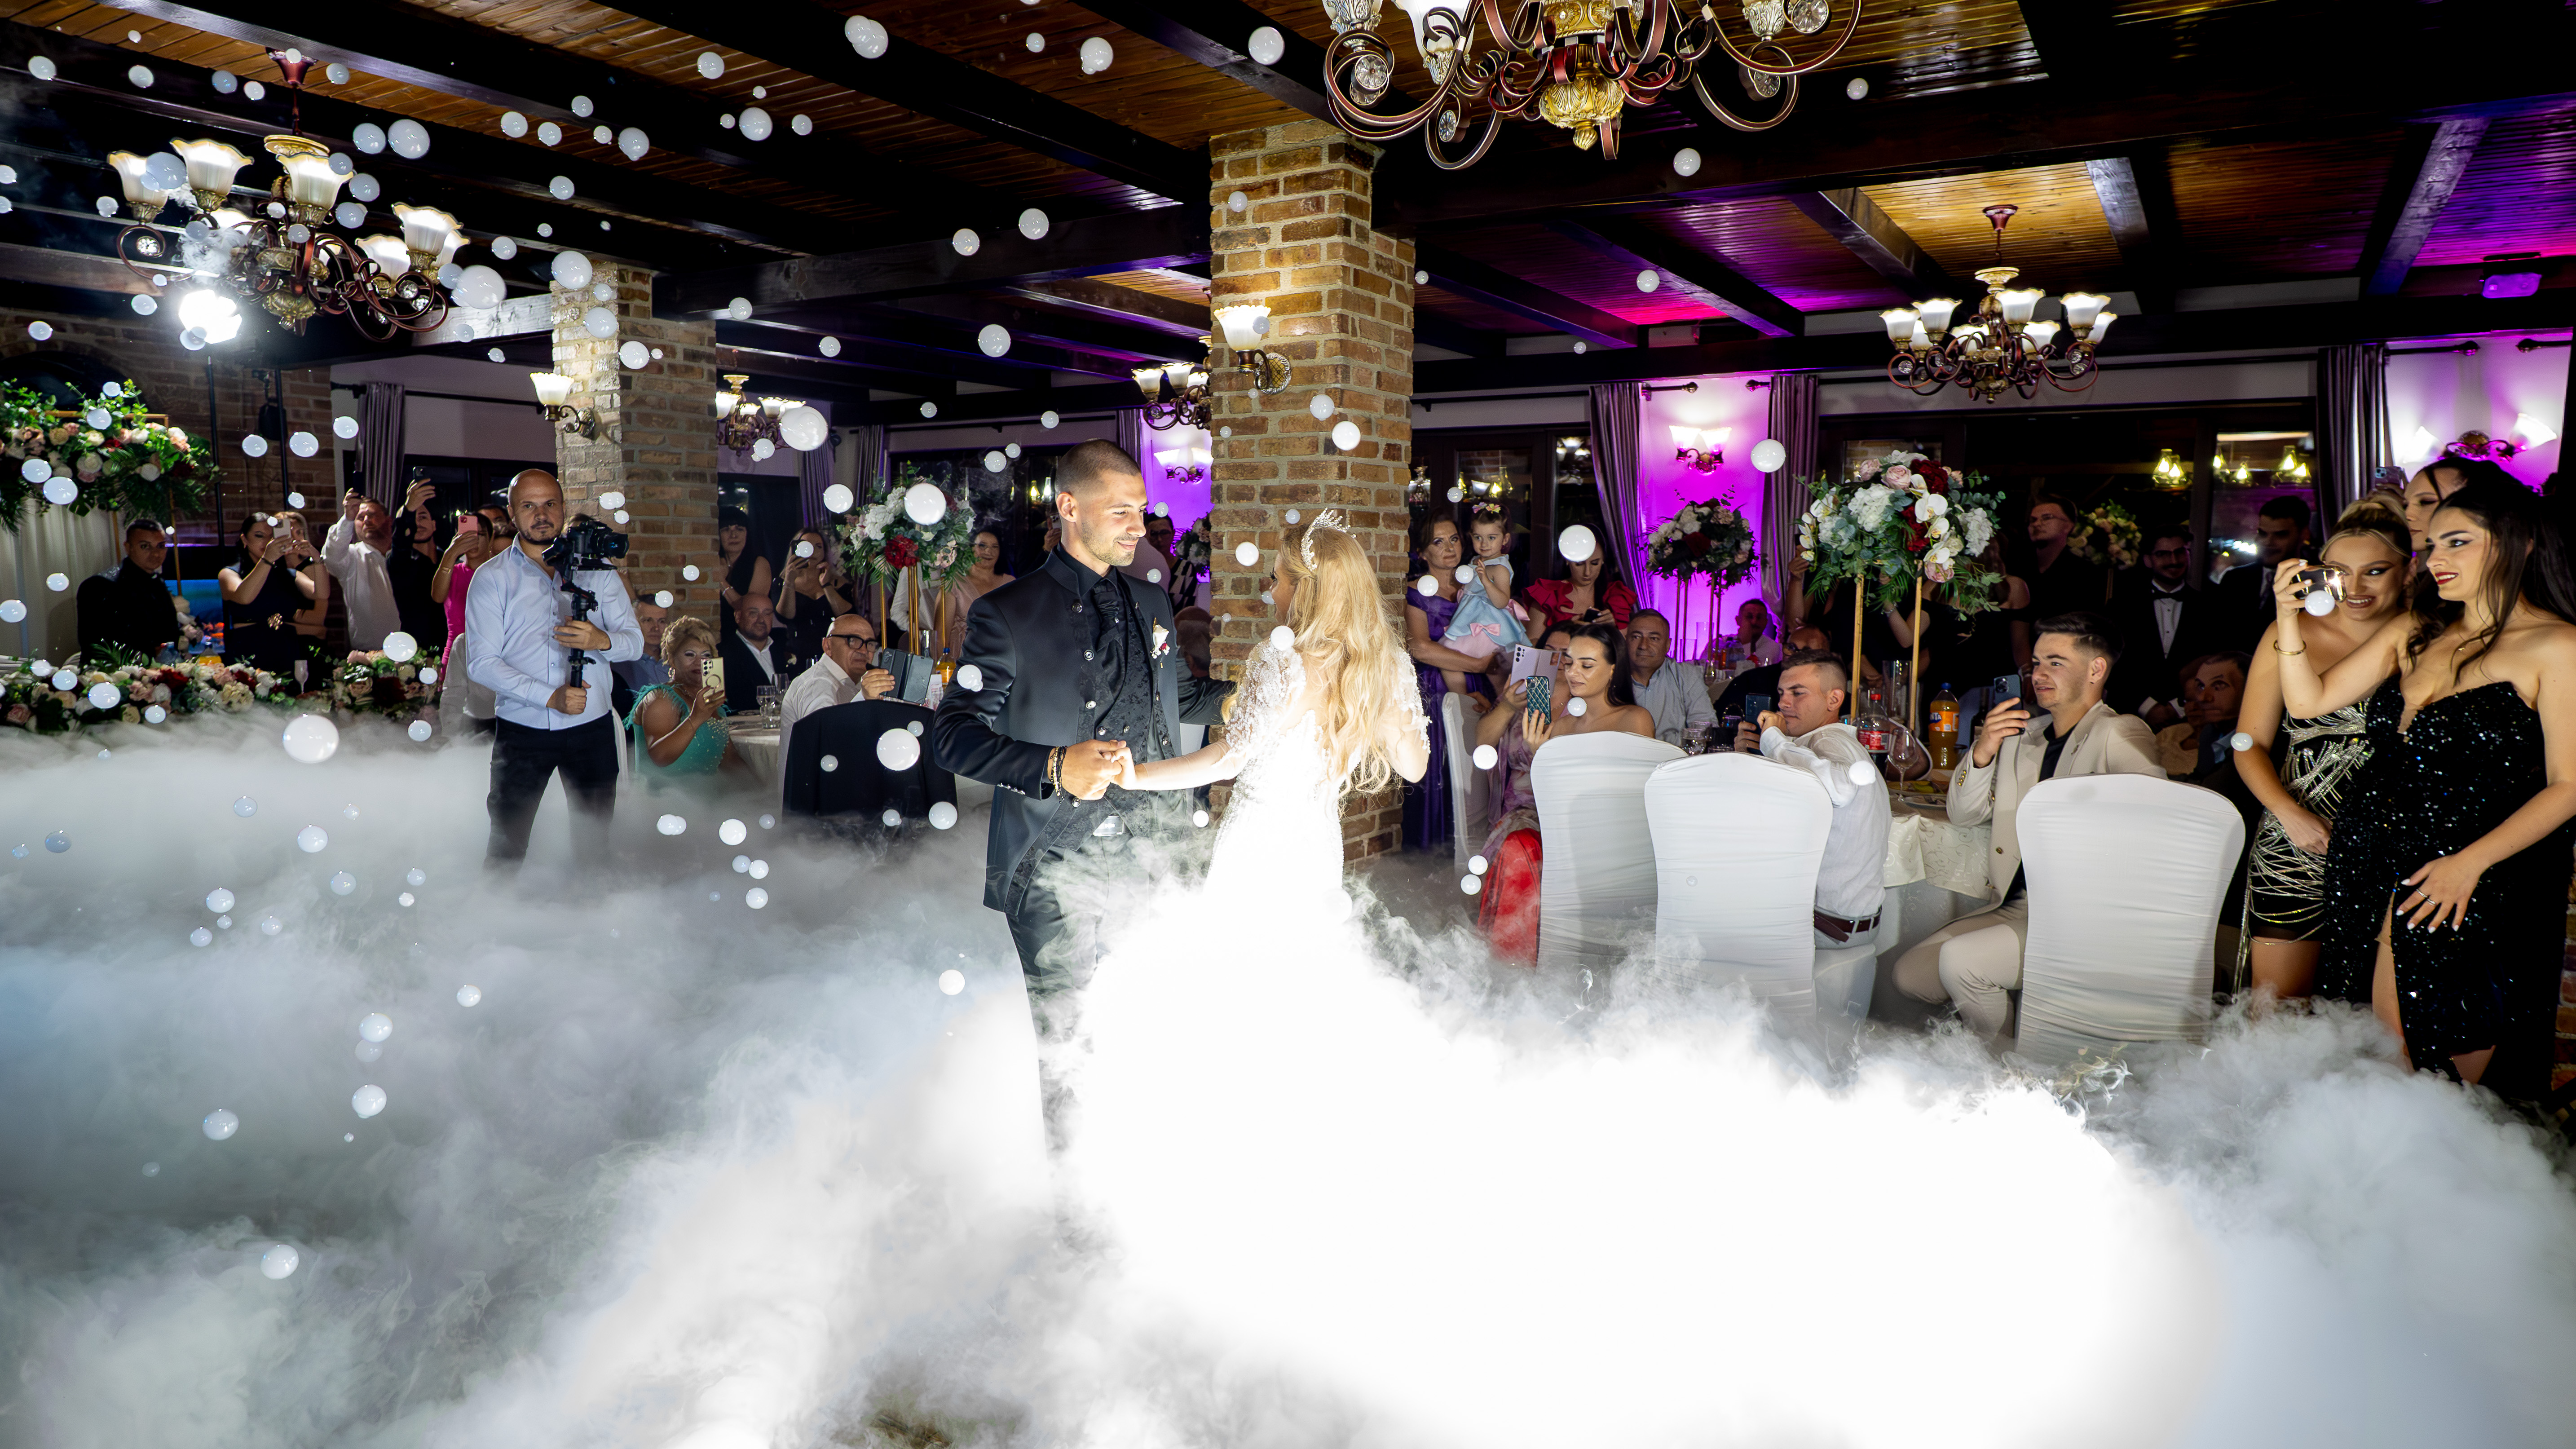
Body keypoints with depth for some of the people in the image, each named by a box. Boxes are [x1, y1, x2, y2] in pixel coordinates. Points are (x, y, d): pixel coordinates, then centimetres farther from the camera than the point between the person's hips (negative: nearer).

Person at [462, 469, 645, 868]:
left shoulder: (596, 568, 7)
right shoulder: (491, 578, 2)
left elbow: (635, 641, 3)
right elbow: (480, 663, -6)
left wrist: (602, 641, -21)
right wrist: (550, 697, -18)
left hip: (592, 727, 1)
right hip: (522, 728, -1)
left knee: (594, 843, 8)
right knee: (506, 845, 2)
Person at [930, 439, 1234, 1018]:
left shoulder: (1152, 605, 14)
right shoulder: (1008, 613, -6)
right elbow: (952, 734, -12)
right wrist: (1054, 768, -27)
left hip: (1147, 855, 5)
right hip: (1056, 868, -5)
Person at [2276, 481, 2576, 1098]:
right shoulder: (2414, 631, 11)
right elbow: (2310, 700, 8)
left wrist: (2470, 862, -19)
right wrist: (2290, 617, -5)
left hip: (2472, 886, -5)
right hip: (2368, 870, 5)